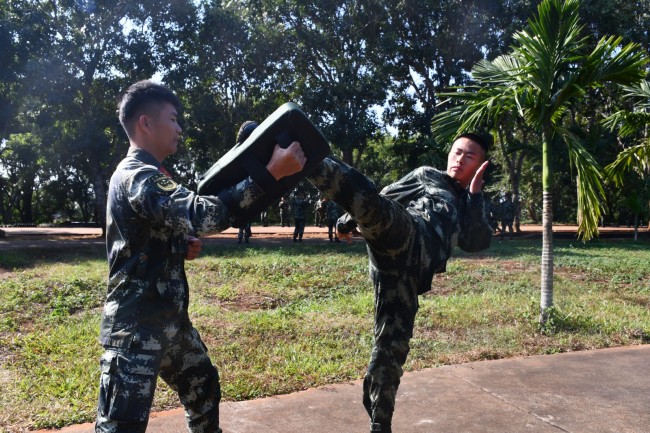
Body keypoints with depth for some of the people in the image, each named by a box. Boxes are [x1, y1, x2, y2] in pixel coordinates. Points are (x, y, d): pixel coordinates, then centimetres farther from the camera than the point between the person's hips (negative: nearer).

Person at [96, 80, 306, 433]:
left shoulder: (146, 175, 14)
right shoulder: (137, 176, -19)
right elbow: (201, 213, -36)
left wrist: (184, 247, 3)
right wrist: (270, 173, -36)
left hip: (169, 318, 10)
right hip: (136, 325, -10)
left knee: (203, 388, 24)